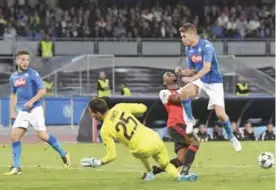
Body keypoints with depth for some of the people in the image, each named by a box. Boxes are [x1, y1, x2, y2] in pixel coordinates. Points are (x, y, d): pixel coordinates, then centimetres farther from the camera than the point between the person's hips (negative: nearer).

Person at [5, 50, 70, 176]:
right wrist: (12, 111, 17)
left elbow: (43, 91, -9)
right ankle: (16, 167, -2)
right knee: (15, 136, -6)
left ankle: (63, 154, 10)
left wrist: (32, 101, -21)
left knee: (42, 135, -10)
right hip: (22, 111, 6)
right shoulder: (13, 77, 11)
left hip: (35, 109, -5)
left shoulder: (32, 74, -7)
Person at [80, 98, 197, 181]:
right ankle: (179, 176, -2)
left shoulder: (105, 131, -8)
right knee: (166, 165, 25)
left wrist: (97, 163, 8)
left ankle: (149, 174, 32)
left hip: (144, 150, -3)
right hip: (155, 139, 3)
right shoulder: (119, 107, 1)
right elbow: (143, 108, 7)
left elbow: (112, 155, -8)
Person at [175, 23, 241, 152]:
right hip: (200, 81, 5)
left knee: (220, 114, -12)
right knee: (183, 92, -26)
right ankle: (190, 121, -7)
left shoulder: (206, 46, -21)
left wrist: (192, 78, -42)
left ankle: (232, 137, 13)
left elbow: (207, 67, -30)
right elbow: (192, 70, 10)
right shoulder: (188, 49, 2)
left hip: (214, 82, -5)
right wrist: (182, 73, -13)